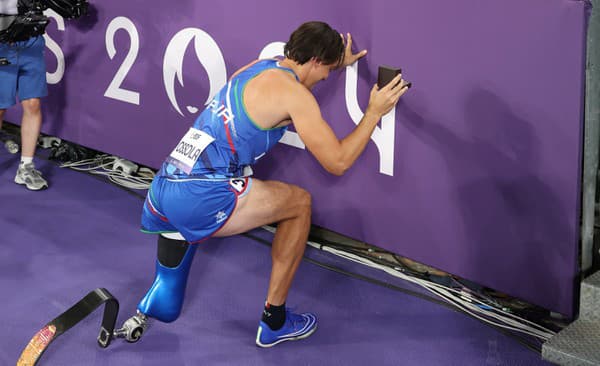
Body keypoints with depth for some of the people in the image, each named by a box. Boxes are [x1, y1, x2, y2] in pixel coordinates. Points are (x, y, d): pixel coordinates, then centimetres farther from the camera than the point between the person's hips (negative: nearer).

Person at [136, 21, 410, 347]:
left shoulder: (258, 67, 20)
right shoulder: (293, 94, -5)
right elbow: (337, 161, -3)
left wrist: (338, 63, 50)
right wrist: (374, 112, 6)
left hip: (160, 193, 8)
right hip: (201, 200, -8)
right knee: (299, 203, 15)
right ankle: (274, 322, 20)